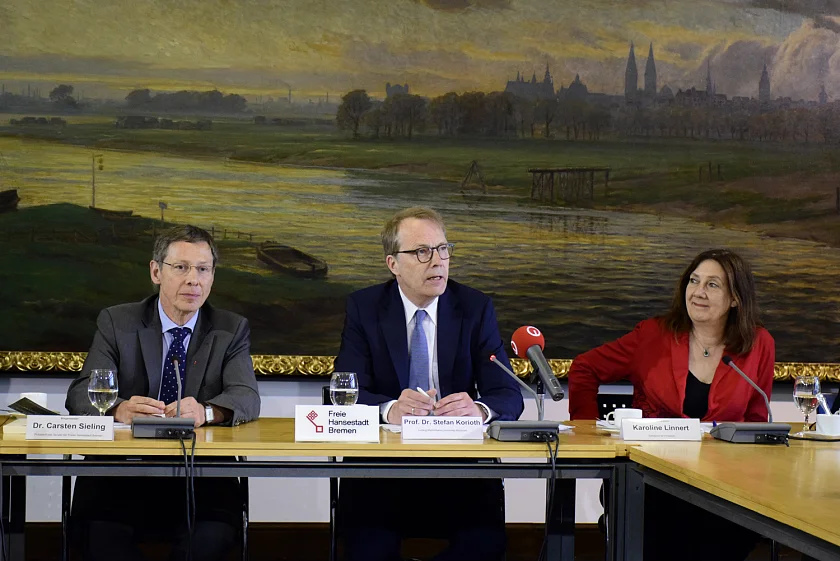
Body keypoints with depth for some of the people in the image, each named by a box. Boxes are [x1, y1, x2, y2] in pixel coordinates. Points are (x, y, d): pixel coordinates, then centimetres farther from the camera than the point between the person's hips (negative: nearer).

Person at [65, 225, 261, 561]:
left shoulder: (232, 330, 8)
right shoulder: (116, 323, 6)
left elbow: (246, 398, -7)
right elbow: (81, 395, -5)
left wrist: (205, 411, -31)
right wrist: (119, 409, -30)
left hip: (200, 480, 0)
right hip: (124, 474, 0)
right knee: (99, 529, -31)